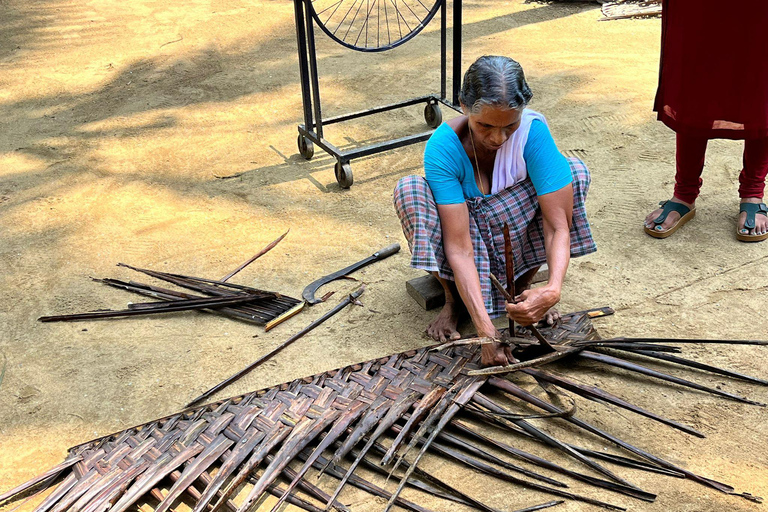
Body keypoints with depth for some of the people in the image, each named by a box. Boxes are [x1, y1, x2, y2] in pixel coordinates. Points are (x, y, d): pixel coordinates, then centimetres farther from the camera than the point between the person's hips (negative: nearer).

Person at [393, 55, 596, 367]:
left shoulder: (533, 130, -26)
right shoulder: (442, 147, -30)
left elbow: (559, 225, -29)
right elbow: (459, 247, -34)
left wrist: (553, 289, -48)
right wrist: (486, 331, -43)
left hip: (515, 230, 1)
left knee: (574, 170, -24)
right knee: (409, 190, -31)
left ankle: (522, 285, -8)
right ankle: (453, 299, -11)